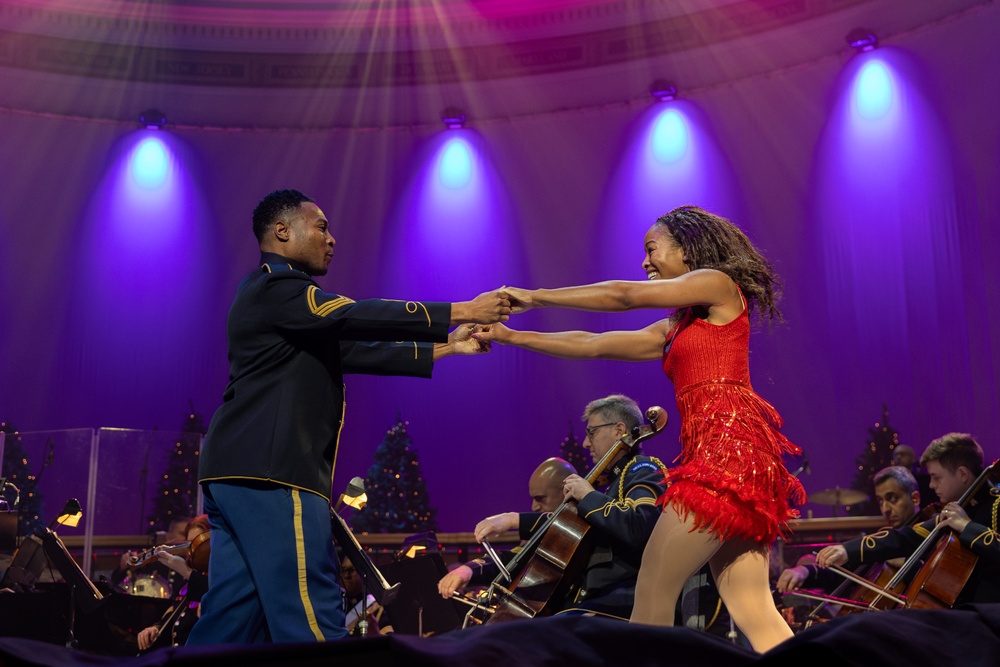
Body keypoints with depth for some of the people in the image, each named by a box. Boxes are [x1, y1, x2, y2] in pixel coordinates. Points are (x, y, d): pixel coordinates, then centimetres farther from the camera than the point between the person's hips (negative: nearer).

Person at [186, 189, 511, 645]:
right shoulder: (275, 288, -7)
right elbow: (359, 317, -16)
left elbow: (353, 350, 22)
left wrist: (445, 347, 17)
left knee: (231, 616, 8)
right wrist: (462, 311, -12)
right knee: (311, 621, -11)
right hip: (269, 472, -10)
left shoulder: (280, 296, 26)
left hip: (237, 471, 10)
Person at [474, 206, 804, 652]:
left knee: (654, 589, -9)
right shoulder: (673, 329, 26)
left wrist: (534, 296, 3)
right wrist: (509, 337, 19)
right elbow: (592, 345, 22)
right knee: (751, 611, 1)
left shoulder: (719, 284, 4)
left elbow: (625, 295, -3)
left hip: (728, 444, -9)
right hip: (716, 451, 9)